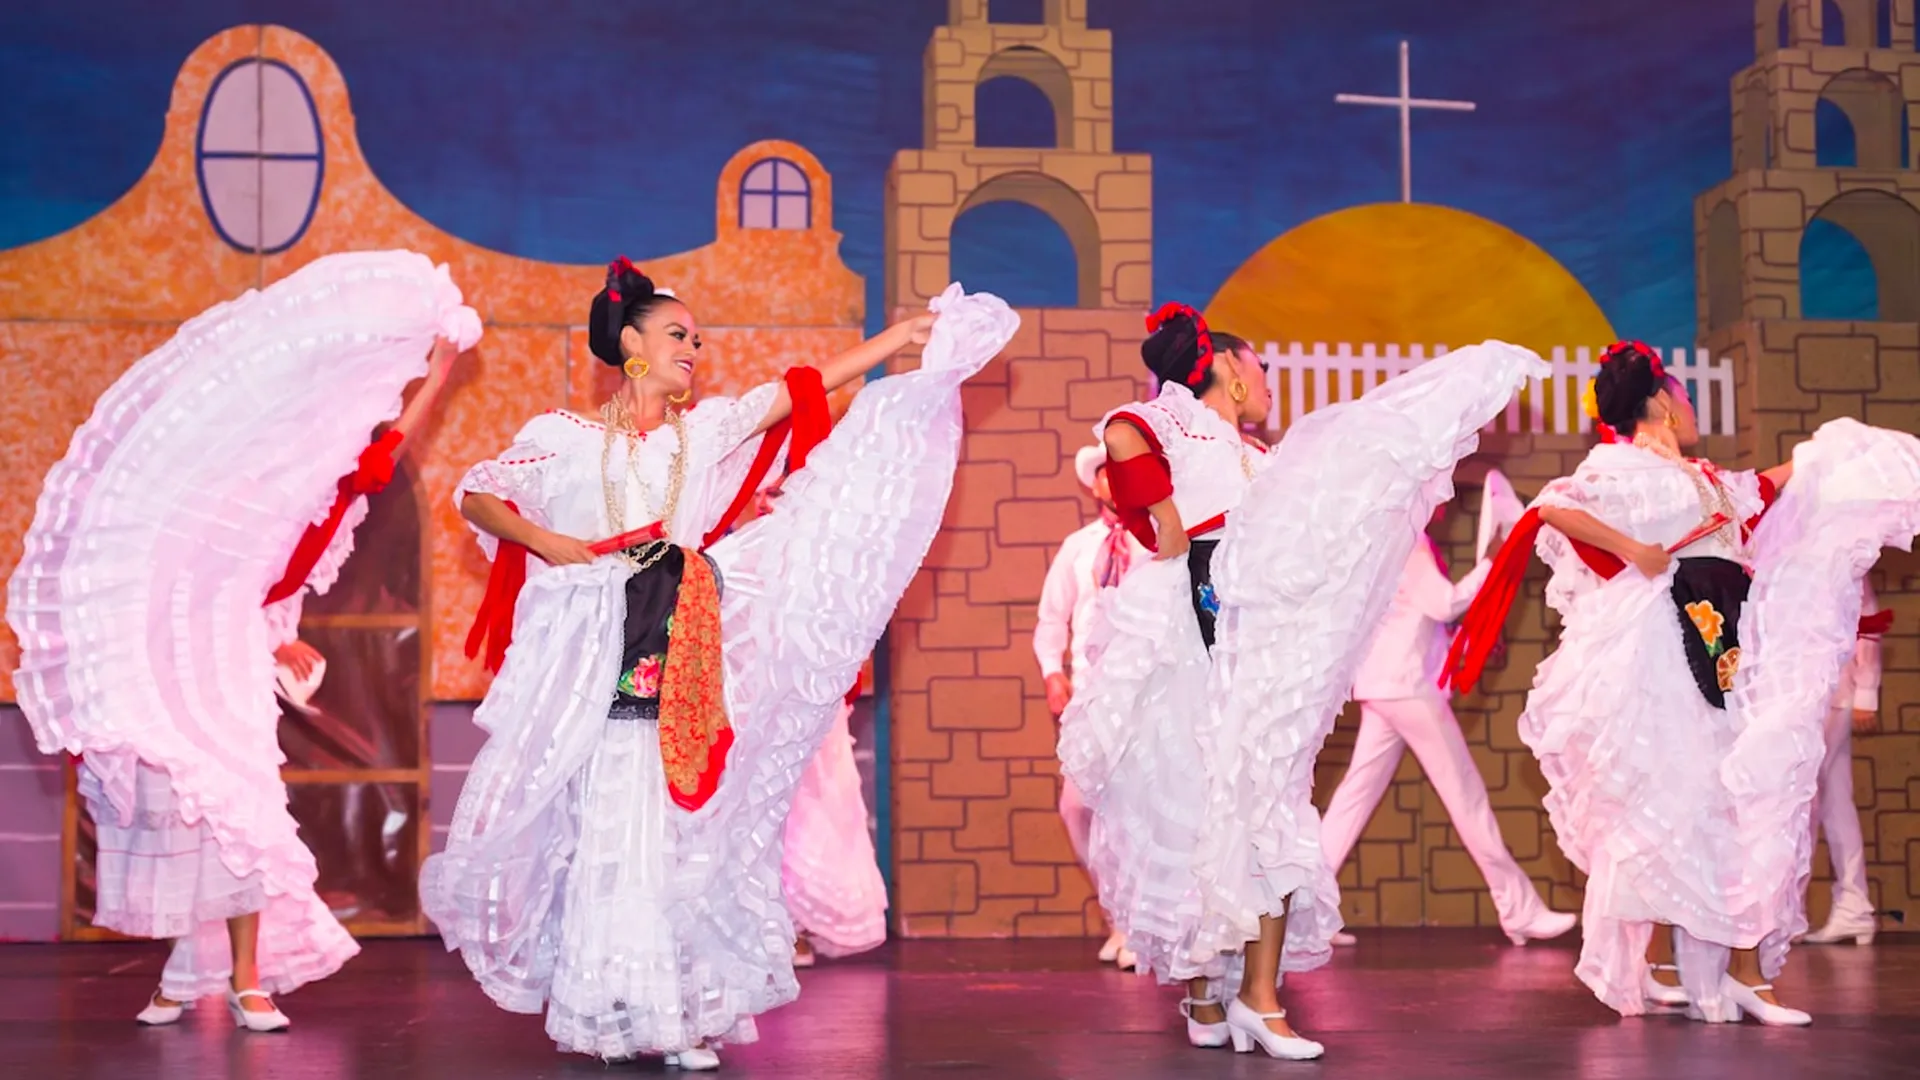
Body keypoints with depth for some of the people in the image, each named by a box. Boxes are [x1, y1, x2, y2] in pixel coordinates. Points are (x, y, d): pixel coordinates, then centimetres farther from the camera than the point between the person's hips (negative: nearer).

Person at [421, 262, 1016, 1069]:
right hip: (596, 662, -2)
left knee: (681, 829, 0)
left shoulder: (710, 427, 12)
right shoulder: (570, 437, 5)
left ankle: (677, 1013, 5)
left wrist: (907, 334, 1)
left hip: (683, 662, 2)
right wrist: (547, 543, -7)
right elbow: (476, 495, 8)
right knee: (602, 829, -3)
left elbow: (806, 389, 7)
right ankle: (602, 1011, 5)